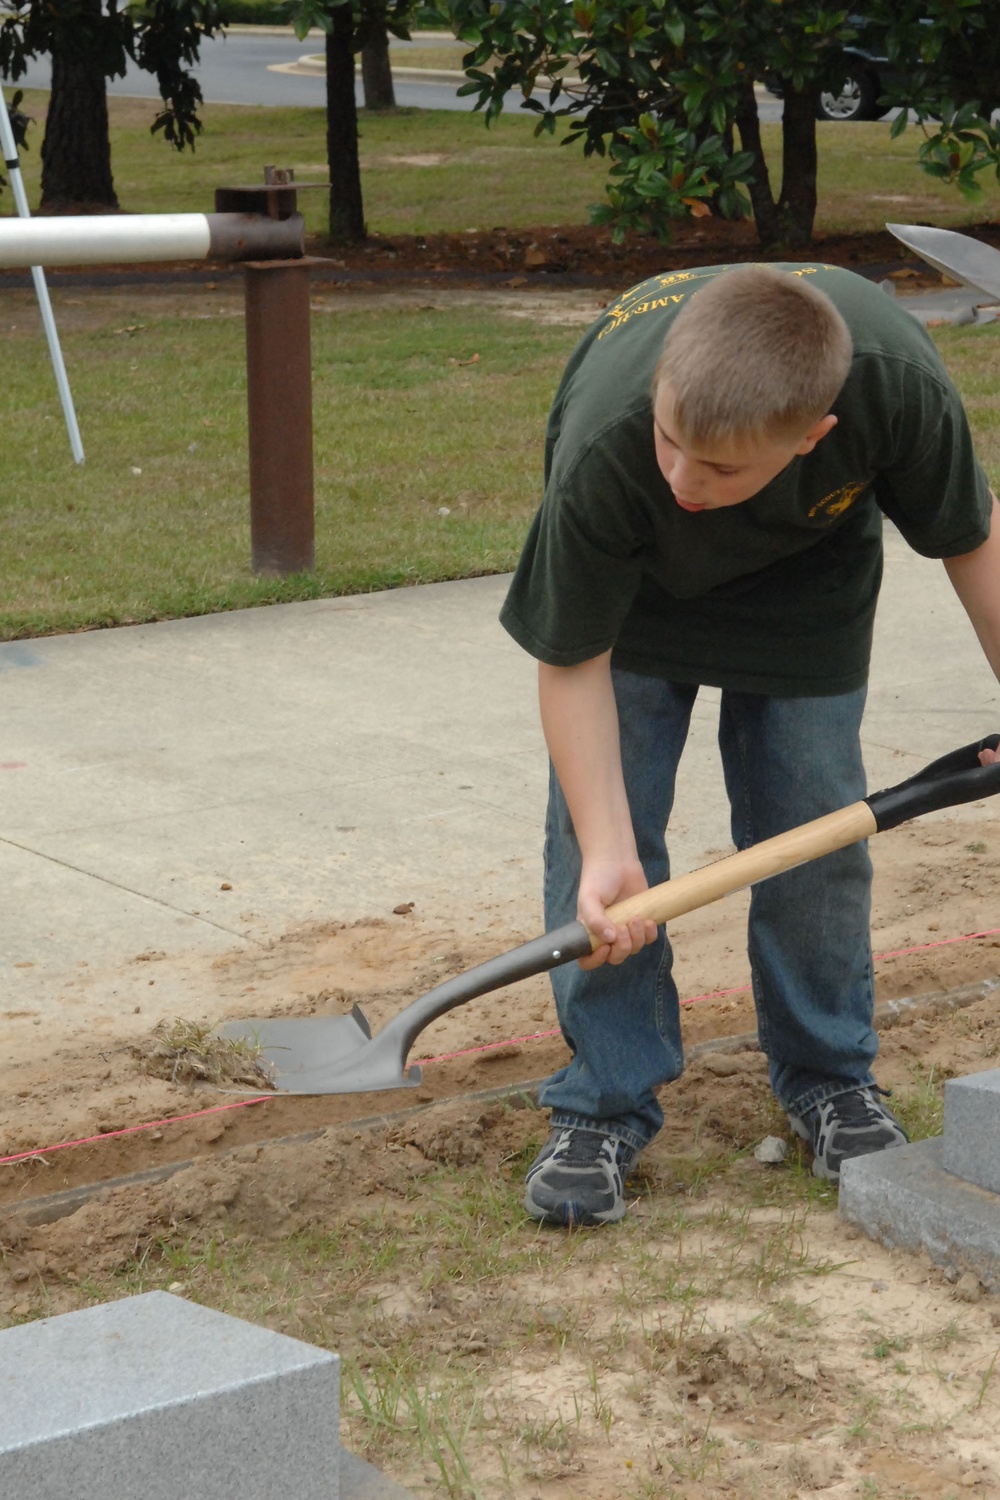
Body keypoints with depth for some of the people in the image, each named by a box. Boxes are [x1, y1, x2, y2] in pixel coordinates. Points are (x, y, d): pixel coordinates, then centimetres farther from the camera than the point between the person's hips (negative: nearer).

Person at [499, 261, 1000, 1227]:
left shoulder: (896, 382, -40)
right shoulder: (601, 452, -44)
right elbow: (571, 660, -28)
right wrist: (605, 851, -29)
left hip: (805, 583, 1)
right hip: (632, 586, -1)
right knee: (591, 840, -7)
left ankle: (828, 1077, 22)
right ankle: (606, 1098, 7)